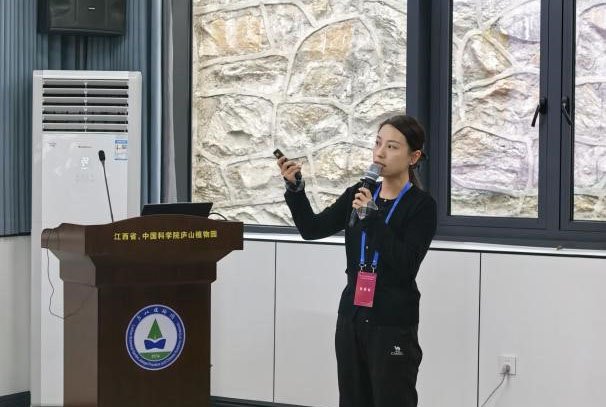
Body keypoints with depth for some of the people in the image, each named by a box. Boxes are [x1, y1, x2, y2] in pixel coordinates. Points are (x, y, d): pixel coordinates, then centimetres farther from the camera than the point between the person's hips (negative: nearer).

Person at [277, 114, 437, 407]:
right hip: (352, 317, 6)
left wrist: (372, 216, -23)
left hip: (393, 325, -6)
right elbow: (313, 229, 2)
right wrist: (295, 187, -12)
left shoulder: (421, 205, -9)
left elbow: (406, 265, -19)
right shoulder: (358, 194, 8)